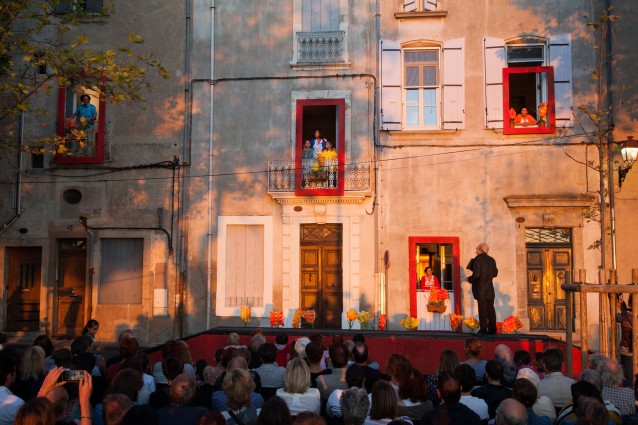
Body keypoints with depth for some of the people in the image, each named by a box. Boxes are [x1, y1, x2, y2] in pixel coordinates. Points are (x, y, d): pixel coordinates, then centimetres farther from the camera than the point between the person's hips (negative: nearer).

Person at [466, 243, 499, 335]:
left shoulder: (477, 260, -13)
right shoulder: (491, 260, 6)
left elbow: (476, 275, -19)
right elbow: (495, 273, 10)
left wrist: (469, 279, -3)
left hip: (480, 289, -6)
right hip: (490, 289, 6)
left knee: (482, 309, -2)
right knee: (490, 309, 11)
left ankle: (484, 330, -1)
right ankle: (492, 329, 14)